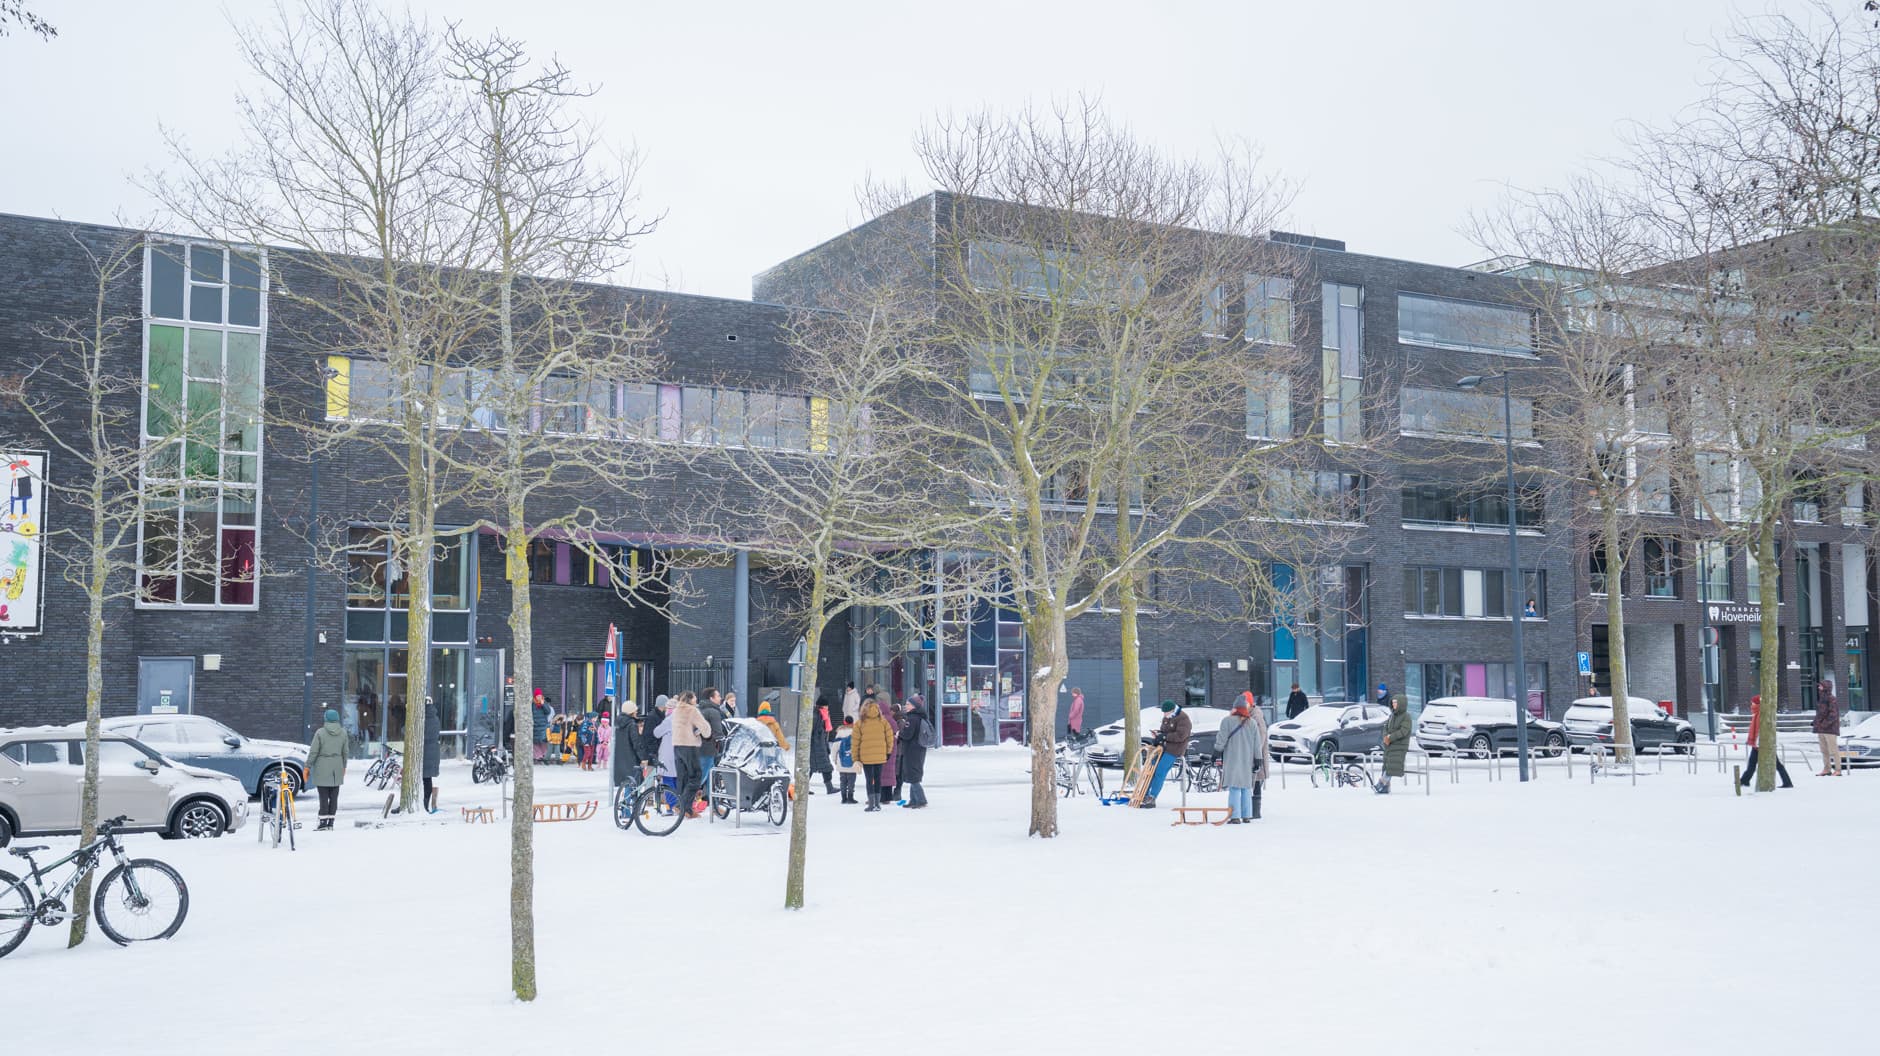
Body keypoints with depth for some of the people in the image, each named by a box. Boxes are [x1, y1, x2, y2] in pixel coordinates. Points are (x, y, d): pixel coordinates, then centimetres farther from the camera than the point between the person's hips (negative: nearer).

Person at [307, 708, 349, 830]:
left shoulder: (320, 732, -9)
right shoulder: (343, 732, 3)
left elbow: (313, 751, -8)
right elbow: (345, 752, 9)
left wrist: (308, 767, -1)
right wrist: (344, 767, 21)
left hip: (322, 768, -4)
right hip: (337, 768, 4)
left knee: (323, 796, -2)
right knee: (334, 796, 7)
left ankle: (323, 822, -3)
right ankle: (331, 822, 8)